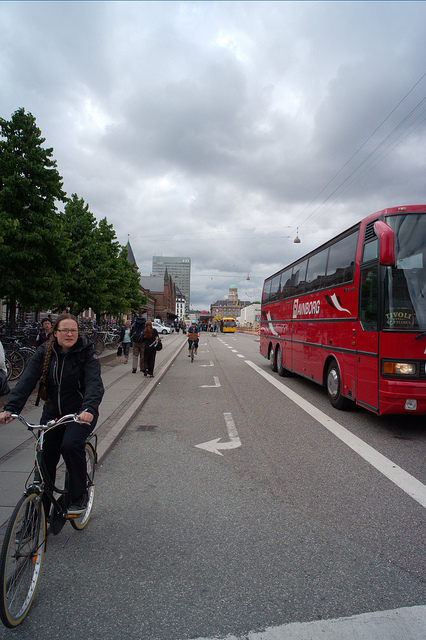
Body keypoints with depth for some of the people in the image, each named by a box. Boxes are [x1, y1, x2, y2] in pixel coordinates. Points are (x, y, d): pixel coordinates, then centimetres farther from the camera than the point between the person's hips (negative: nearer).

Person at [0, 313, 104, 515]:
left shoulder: (86, 351, -12)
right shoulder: (44, 352, -2)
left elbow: (94, 383, -25)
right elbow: (27, 381, -12)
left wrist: (89, 408, -43)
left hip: (80, 413, -4)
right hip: (52, 413, 4)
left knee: (71, 445, -28)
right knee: (45, 461, 3)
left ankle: (79, 497, -5)